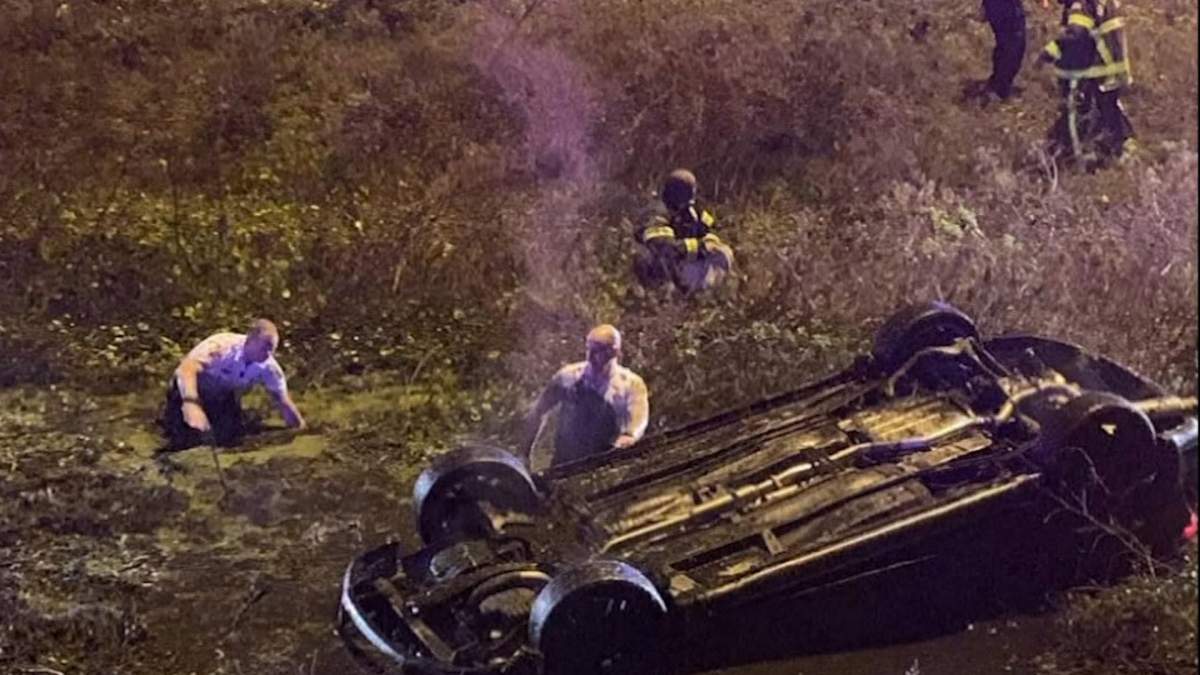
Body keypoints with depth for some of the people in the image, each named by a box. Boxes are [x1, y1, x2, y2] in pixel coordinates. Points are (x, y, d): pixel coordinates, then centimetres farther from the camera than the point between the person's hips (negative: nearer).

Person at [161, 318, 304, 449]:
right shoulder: (222, 346, -37)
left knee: (232, 439, -10)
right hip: (189, 390, -4)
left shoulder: (268, 367, -21)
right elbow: (186, 369, -52)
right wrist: (191, 405, -67)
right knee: (185, 442, -13)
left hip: (223, 398, 4)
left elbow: (283, 402, -11)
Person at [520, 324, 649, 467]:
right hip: (564, 463, 1)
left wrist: (629, 436, -39)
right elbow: (539, 412, 10)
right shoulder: (568, 376, 3)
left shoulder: (631, 384, -1)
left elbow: (639, 418, -17)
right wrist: (525, 453, 9)